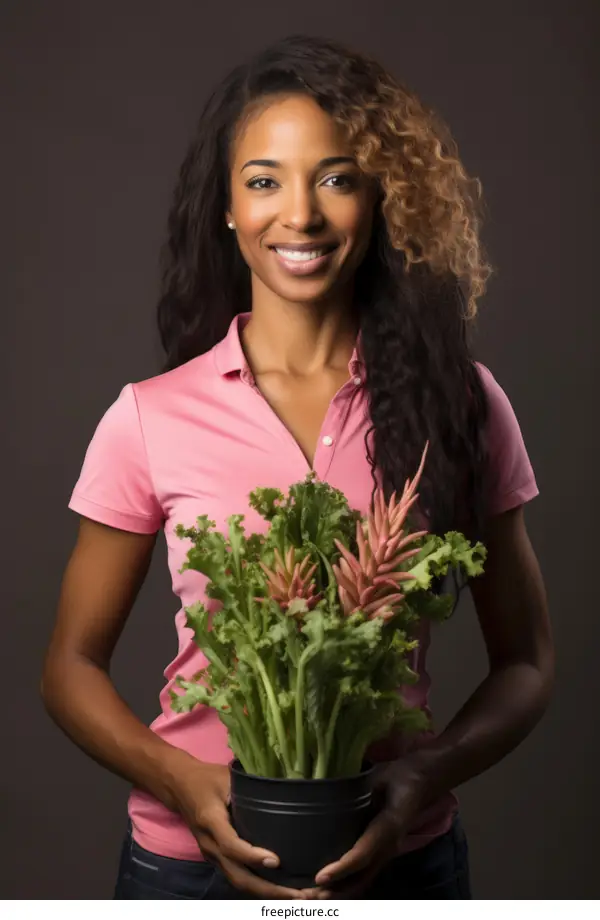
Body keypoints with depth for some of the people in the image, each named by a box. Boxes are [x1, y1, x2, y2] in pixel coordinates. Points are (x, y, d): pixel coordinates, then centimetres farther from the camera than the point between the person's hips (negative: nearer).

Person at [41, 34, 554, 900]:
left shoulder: (459, 403, -6)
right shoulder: (149, 418, -8)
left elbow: (525, 662, 0)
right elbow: (74, 665, 0)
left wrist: (425, 776, -17)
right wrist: (182, 783, -17)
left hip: (400, 854, 1)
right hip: (195, 855, 0)